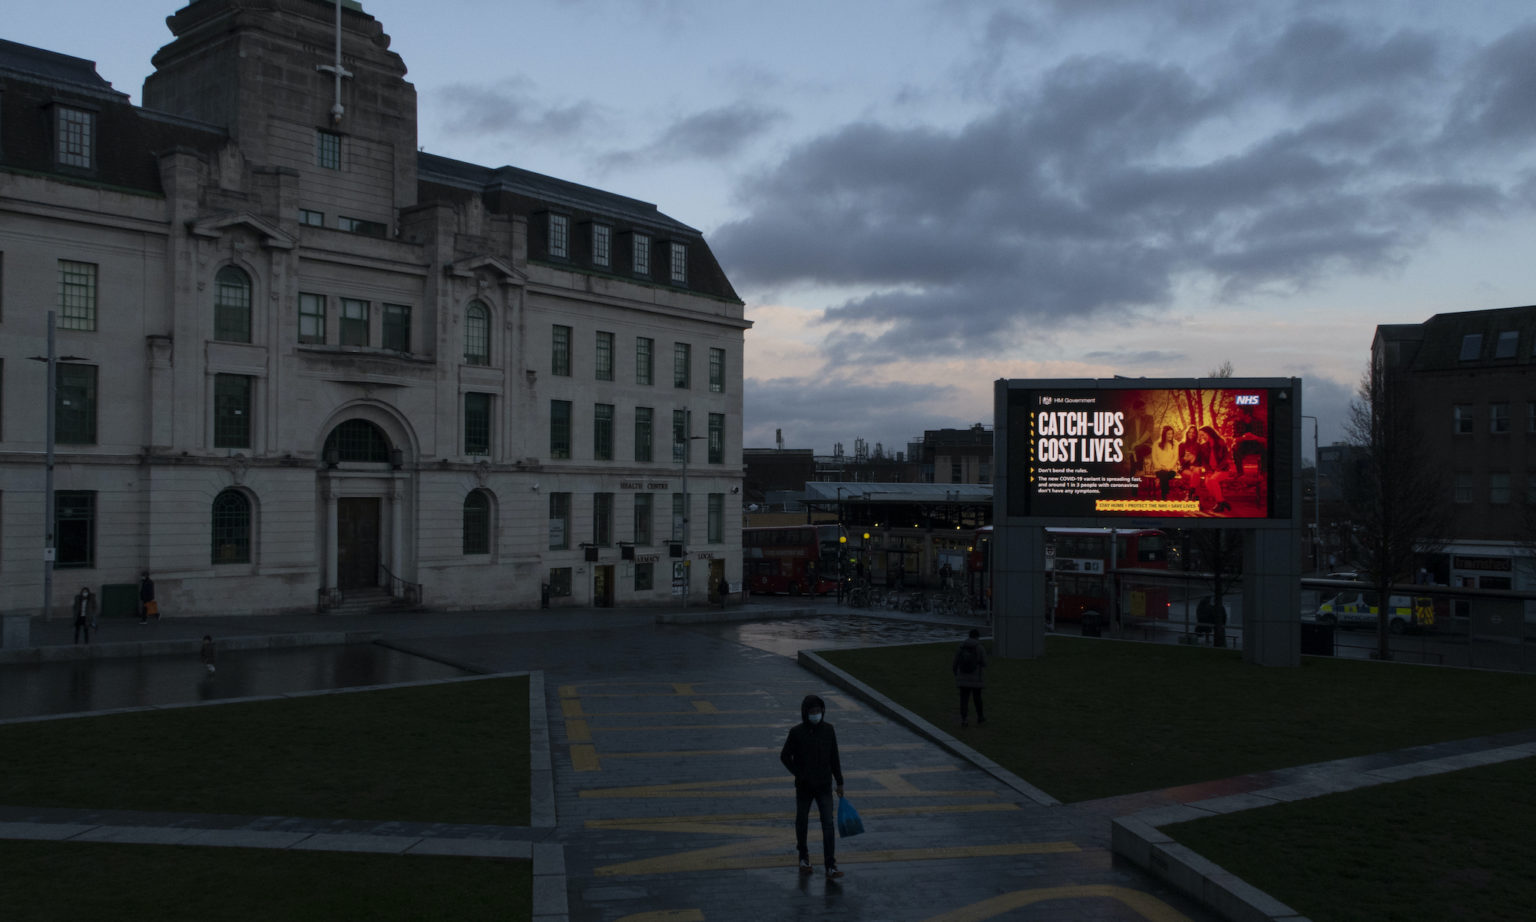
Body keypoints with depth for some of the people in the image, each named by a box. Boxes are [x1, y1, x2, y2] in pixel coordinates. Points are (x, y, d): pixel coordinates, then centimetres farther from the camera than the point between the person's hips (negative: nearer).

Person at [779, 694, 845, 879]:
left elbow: (834, 758, 3)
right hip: (804, 788, -1)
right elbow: (785, 756, -4)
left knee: (829, 825, -7)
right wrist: (799, 774, -9)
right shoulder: (796, 732, -12)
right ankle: (804, 856, 38)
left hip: (824, 787, 1)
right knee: (802, 822, 15)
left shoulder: (828, 730, -5)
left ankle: (831, 867, -7)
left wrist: (839, 782, 6)